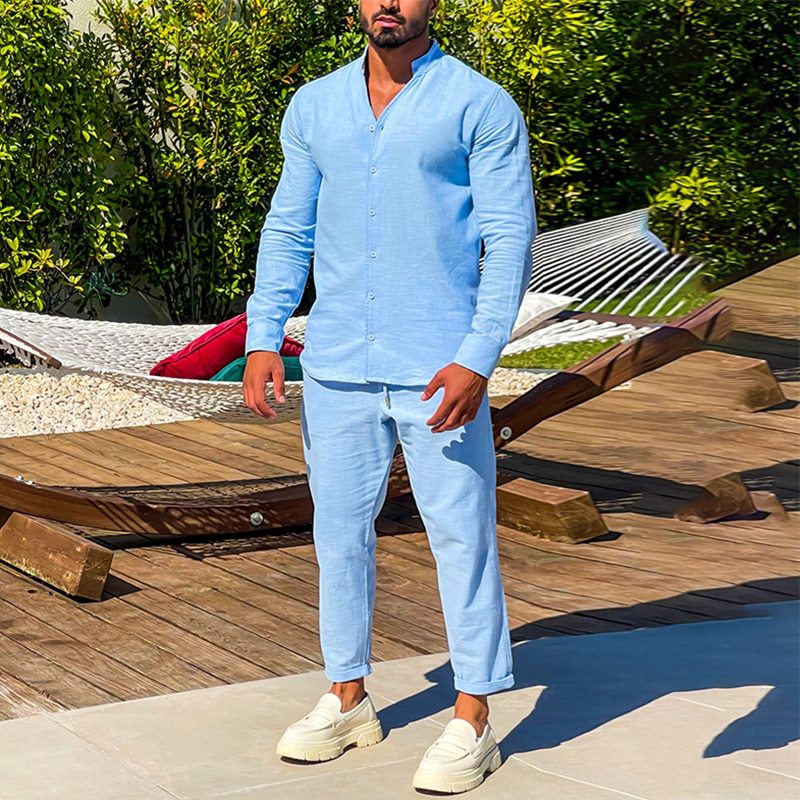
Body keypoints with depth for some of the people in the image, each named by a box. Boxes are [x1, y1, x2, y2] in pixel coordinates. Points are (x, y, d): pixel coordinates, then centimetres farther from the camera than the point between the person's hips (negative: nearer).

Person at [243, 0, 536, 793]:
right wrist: (262, 340, 2)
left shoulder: (482, 107, -5)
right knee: (339, 529, 11)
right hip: (337, 366, 5)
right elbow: (288, 231, 13)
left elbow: (509, 239, -8)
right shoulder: (313, 107, 9)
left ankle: (472, 721, 10)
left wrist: (477, 360, -17)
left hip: (437, 369, -4)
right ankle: (347, 699, 25)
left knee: (461, 536, 0)